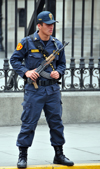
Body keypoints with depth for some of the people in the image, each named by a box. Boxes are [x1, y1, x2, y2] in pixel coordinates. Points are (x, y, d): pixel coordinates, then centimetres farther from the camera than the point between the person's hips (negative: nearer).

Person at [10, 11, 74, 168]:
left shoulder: (57, 44, 7)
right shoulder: (27, 42, -5)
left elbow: (62, 64, 17)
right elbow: (14, 59, 2)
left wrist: (58, 72, -4)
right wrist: (25, 72, -13)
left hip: (53, 89, 4)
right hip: (34, 90, -4)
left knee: (56, 122, 8)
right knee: (28, 123, -2)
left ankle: (59, 155, 19)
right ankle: (22, 156, 9)